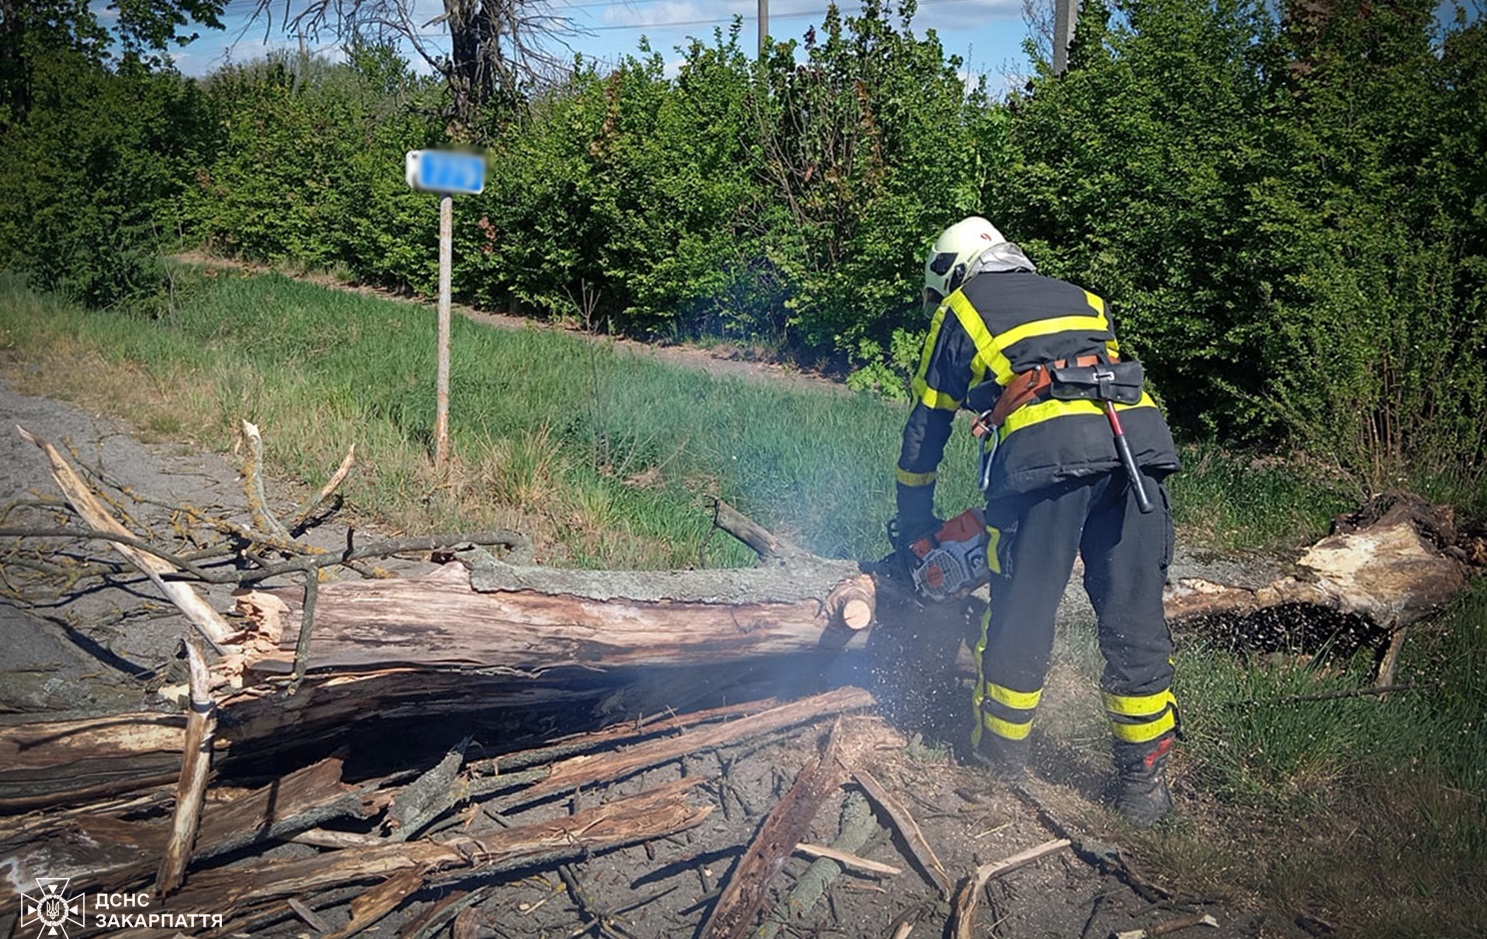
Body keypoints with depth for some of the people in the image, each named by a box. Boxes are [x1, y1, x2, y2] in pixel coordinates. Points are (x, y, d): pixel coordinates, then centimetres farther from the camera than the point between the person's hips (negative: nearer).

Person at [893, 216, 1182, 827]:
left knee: (1020, 616, 9)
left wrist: (914, 525, 38)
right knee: (1135, 626, 11)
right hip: (1140, 440, 4)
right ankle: (1144, 782, 20)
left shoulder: (960, 310, 23)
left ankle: (999, 759, 25)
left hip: (1045, 451, -4)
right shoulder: (1082, 301, 35)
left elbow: (926, 428, 26)